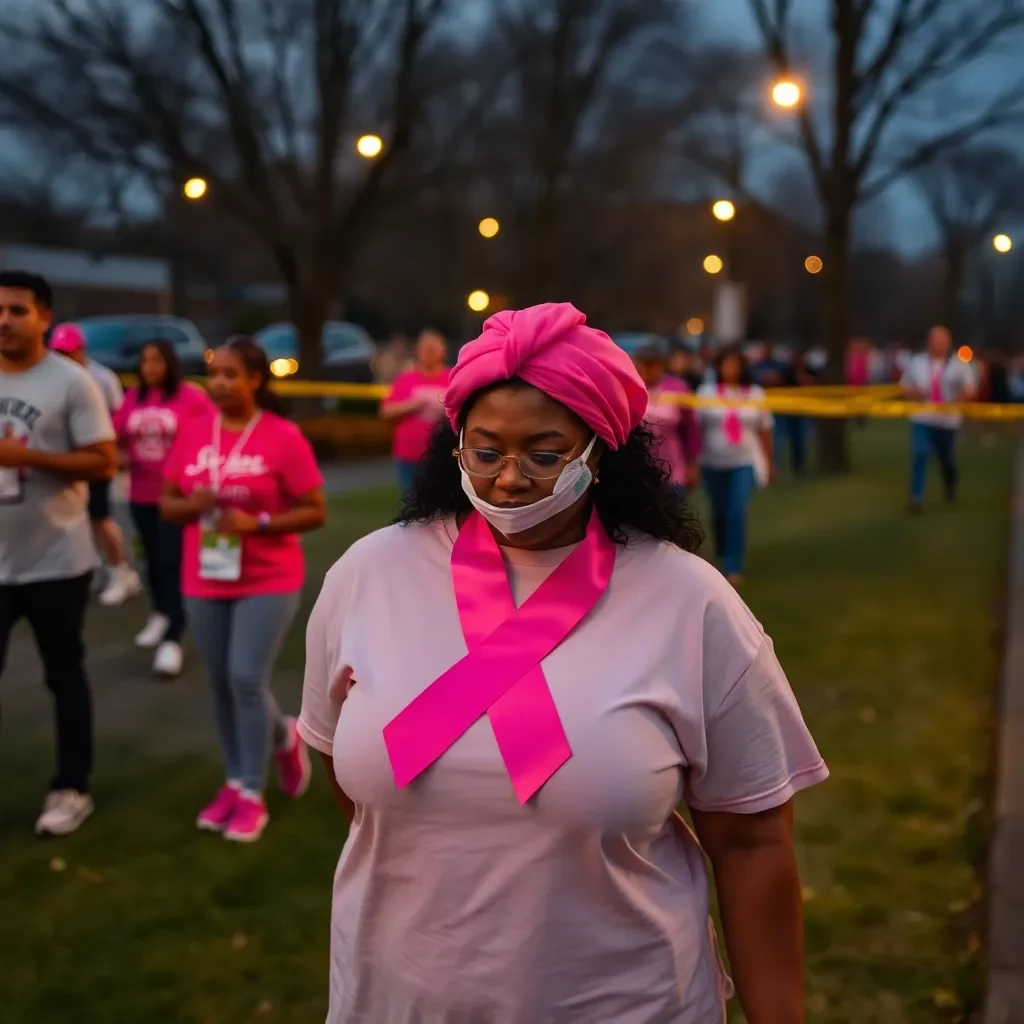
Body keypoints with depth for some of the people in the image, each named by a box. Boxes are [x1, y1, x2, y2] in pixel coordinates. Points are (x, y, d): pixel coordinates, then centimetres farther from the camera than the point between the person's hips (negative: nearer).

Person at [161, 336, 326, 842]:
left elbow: (315, 512, -8)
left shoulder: (283, 436, -10)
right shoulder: (192, 431, 2)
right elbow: (167, 503, 8)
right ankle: (235, 781, 29)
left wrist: (257, 522, -21)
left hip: (268, 582, -4)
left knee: (247, 680, -10)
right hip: (205, 581, 4)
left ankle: (252, 794, 8)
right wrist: (191, 505, -15)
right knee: (221, 684, 11)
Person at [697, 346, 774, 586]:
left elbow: (764, 430, 8)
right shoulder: (706, 392, 0)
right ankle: (723, 556, 36)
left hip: (745, 463, -1)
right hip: (713, 464, 1)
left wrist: (769, 461, 11)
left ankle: (734, 568, -10)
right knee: (719, 513, 11)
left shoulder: (755, 394, 3)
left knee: (737, 512, -13)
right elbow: (697, 428, 0)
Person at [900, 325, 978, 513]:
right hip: (921, 418, 1)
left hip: (947, 419, -1)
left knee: (945, 458, 12)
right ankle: (916, 498, -12)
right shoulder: (916, 362, 3)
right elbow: (903, 388, 11)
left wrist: (954, 402, -22)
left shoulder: (959, 364, -4)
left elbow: (970, 391, -5)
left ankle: (951, 488, 41)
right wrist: (913, 393, -12)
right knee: (919, 455, -15)